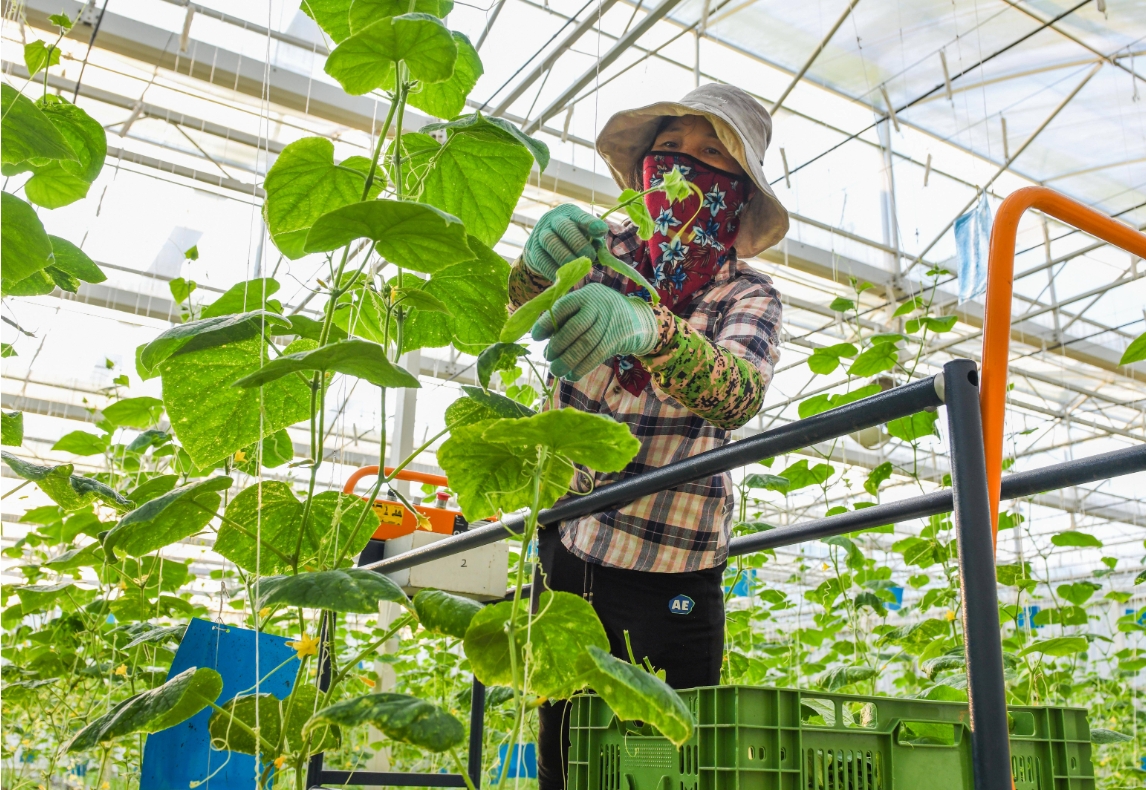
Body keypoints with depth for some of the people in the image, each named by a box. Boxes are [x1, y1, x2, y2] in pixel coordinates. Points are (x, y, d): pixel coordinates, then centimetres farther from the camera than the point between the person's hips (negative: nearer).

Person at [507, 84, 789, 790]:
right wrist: (540, 263, -39)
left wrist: (647, 329, -46)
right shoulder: (608, 250, 3)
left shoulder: (748, 294, -4)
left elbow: (739, 396, -25)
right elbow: (519, 315, -15)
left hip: (671, 575, -2)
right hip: (567, 550, 2)